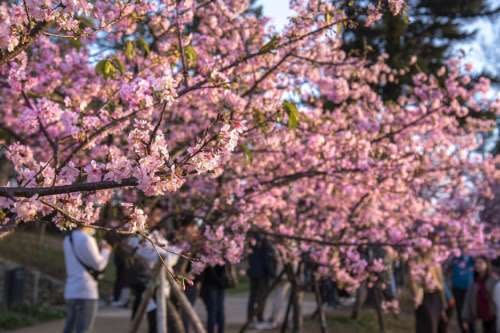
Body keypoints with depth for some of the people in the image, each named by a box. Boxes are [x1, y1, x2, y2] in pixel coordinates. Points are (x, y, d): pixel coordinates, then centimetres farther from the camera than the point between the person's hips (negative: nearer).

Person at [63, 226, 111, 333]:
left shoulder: (68, 239, 13)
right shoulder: (86, 239, -13)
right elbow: (98, 264, -8)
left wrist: (99, 249, 13)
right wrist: (106, 250, 8)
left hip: (70, 291, 8)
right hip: (86, 291, -8)